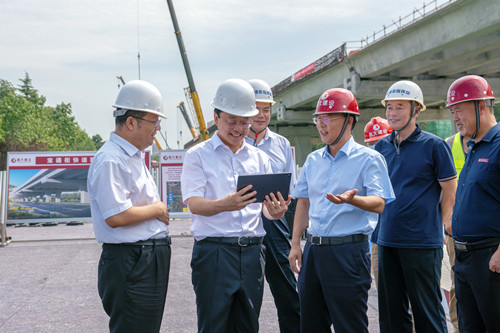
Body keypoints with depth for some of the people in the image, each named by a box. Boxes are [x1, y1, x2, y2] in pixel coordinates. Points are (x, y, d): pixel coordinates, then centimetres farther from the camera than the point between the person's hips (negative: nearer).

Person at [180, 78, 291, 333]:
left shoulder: (259, 158, 14)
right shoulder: (198, 155, 2)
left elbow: (267, 205, 11)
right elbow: (194, 204, -10)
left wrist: (275, 212, -15)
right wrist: (224, 204, -31)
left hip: (252, 252, 4)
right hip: (214, 252, -4)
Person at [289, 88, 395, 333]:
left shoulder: (368, 159, -6)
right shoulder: (313, 160, 13)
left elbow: (378, 203, -16)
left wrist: (352, 199, -36)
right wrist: (296, 244, 11)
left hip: (348, 251, -6)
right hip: (313, 249, 6)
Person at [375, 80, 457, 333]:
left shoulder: (434, 146, -6)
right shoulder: (381, 147, 9)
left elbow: (450, 193, -1)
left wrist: (435, 226, 3)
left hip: (422, 242, -5)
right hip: (388, 240, 5)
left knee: (427, 311, 3)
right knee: (390, 311, 12)